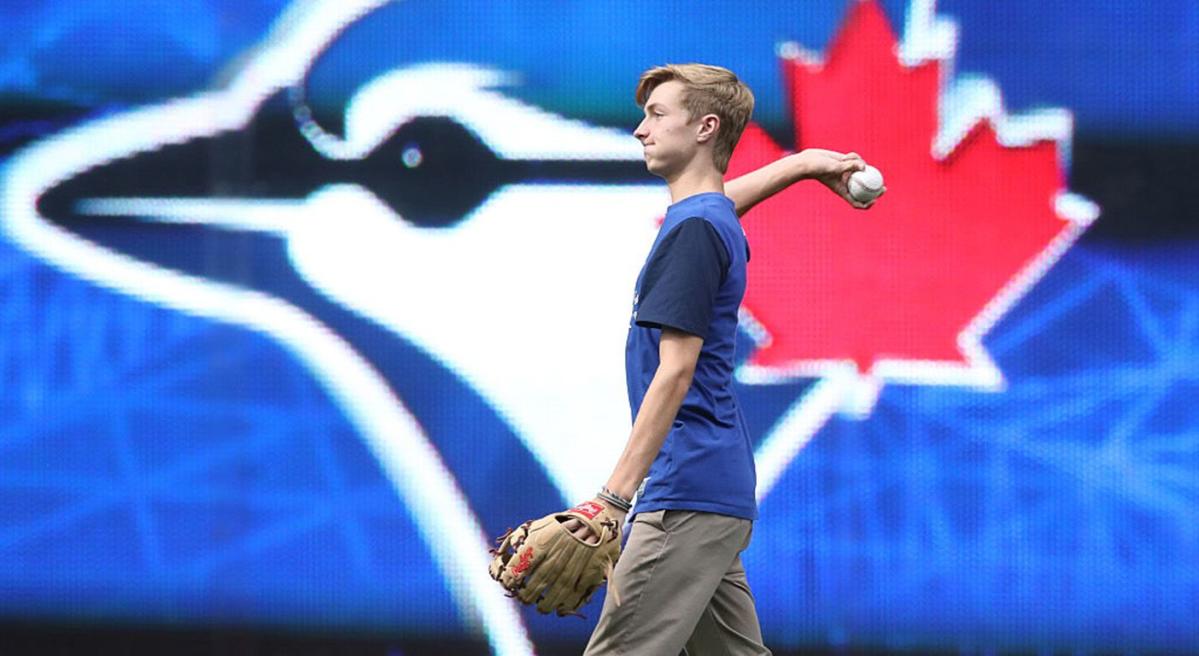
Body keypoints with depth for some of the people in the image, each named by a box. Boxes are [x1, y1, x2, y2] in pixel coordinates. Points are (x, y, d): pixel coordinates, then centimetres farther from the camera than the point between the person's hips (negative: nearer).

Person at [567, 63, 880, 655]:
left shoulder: (693, 229, -12)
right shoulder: (715, 217, 16)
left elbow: (676, 370, -20)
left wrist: (615, 495, -26)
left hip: (688, 496, -10)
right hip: (723, 495, 10)